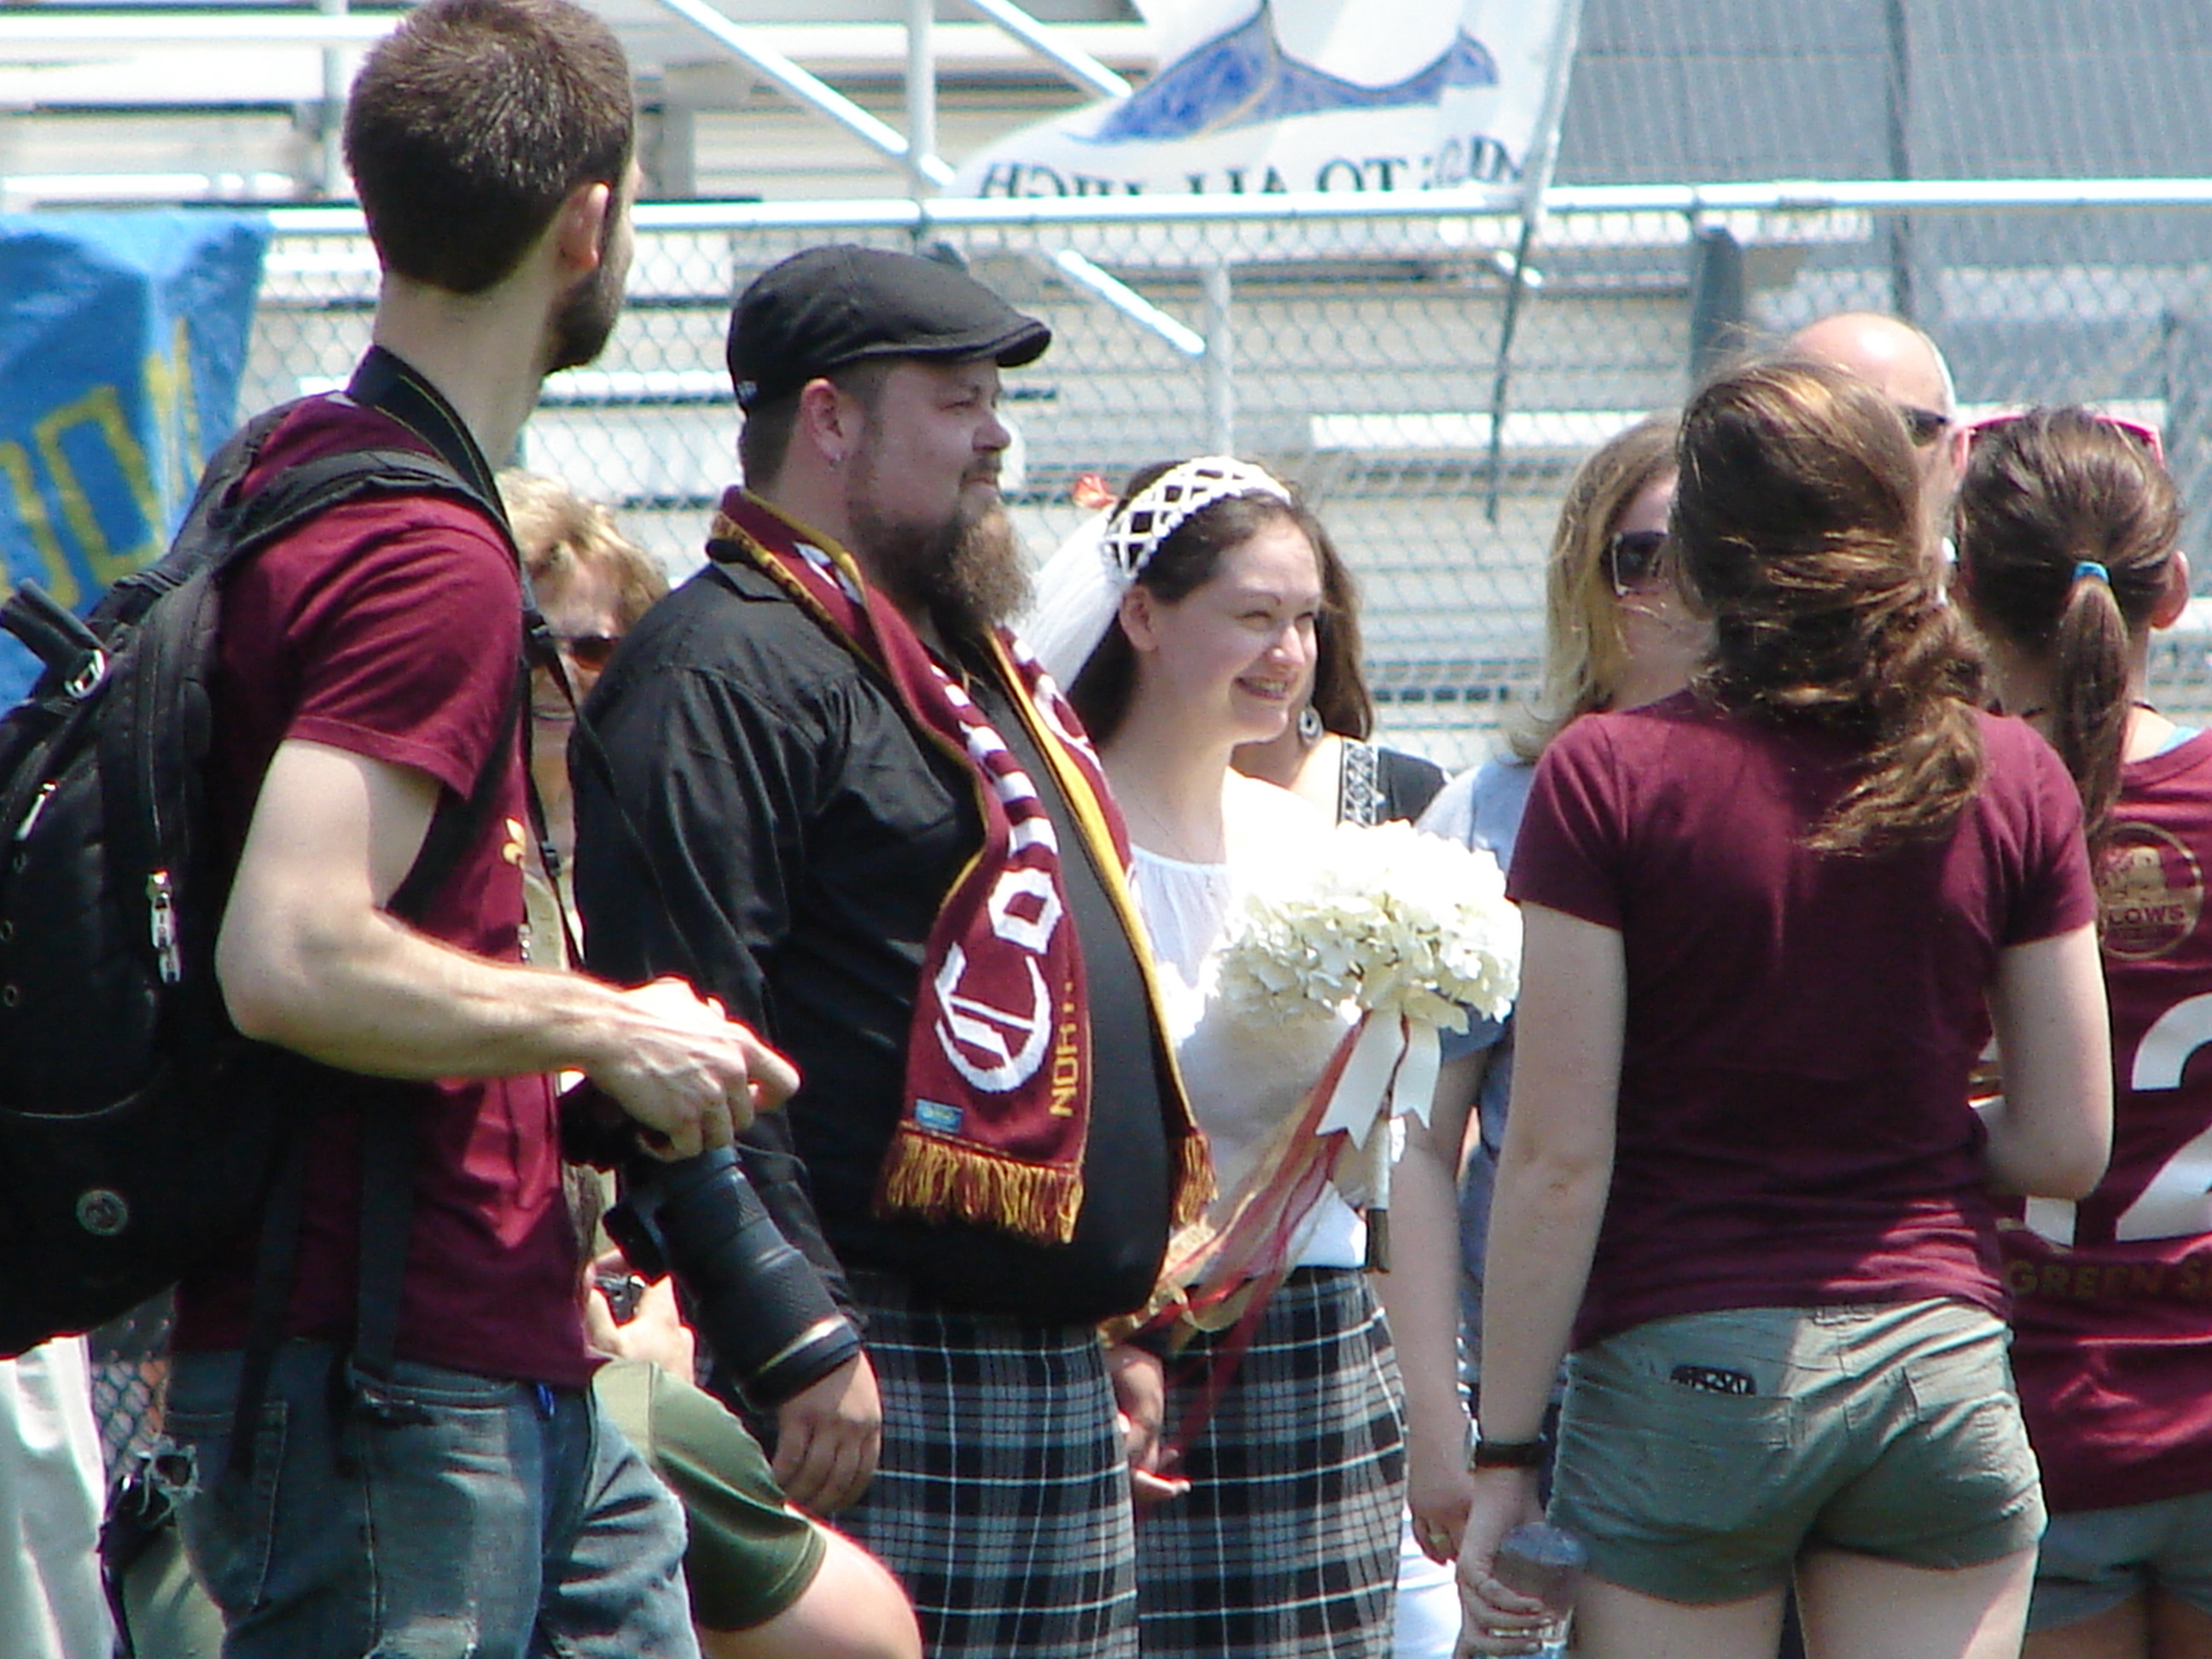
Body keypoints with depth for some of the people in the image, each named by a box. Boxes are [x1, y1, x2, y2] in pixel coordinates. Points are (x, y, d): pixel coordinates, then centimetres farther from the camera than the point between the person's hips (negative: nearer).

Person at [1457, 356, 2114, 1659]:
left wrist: (1504, 1455, -3)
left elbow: (1558, 1161, -8)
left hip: (1683, 1367, -2)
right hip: (1939, 1348, 2)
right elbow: (2069, 1149, 3)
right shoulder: (2012, 779, 0)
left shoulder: (1610, 775, -7)